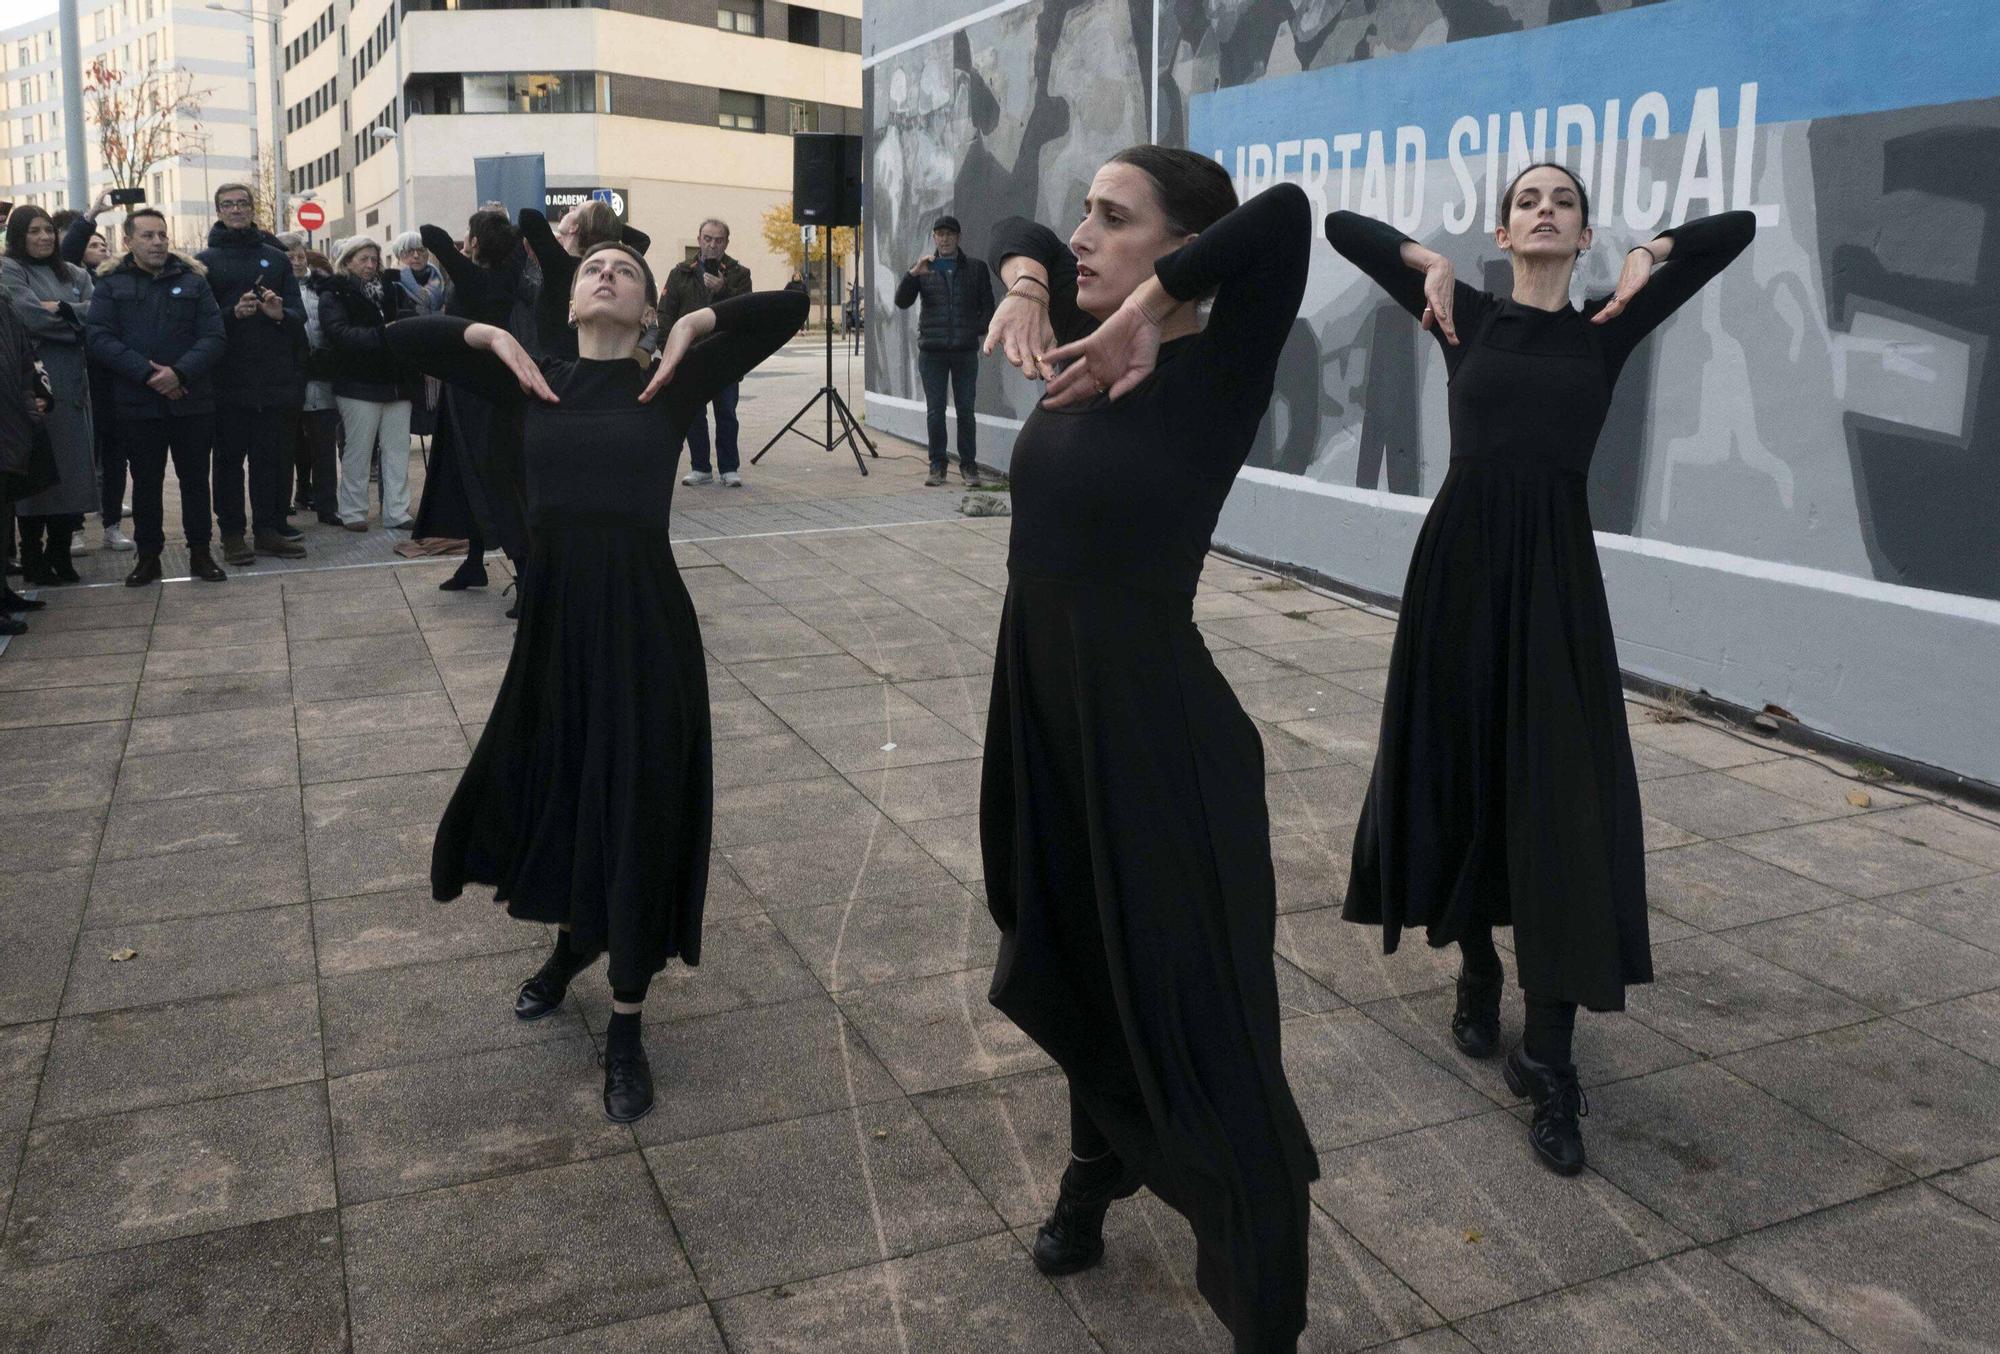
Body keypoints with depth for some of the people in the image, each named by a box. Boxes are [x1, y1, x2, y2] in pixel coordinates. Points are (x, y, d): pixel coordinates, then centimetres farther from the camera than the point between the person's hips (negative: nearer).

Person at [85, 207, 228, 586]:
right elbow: (98, 338, -7)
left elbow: (213, 337, -4)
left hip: (192, 401, 0)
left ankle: (201, 551, 18)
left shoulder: (193, 281, 5)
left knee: (195, 479, 8)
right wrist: (147, 372, -19)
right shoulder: (111, 284, 3)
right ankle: (148, 555, 18)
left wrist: (180, 372, -19)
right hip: (137, 404, 0)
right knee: (145, 482, 8)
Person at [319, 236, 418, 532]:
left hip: (396, 382, 4)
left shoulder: (391, 289, 15)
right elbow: (340, 333, -15)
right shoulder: (334, 295, 0)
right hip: (358, 383, -4)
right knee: (358, 452, 0)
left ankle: (397, 512, 9)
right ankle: (353, 512, 9)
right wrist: (380, 335, -25)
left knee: (398, 451, 4)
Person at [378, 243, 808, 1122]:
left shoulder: (672, 383, 1)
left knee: (640, 809, 6)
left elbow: (788, 308, -4)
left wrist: (695, 322, -3)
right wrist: (492, 335, 2)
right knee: (553, 788, 18)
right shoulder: (531, 383, 8)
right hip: (553, 612, 3)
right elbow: (400, 338, 11)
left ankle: (625, 1030, 21)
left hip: (644, 617, -3)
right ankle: (574, 940, 49)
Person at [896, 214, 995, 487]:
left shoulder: (976, 268, 8)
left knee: (966, 410, 1)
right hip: (931, 352, 0)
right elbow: (902, 302, 0)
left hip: (966, 351, 0)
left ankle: (968, 464, 10)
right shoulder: (923, 268, 9)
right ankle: (937, 465, 9)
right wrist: (913, 274, -15)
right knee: (935, 411, 1)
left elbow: (988, 305, 11)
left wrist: (978, 330, -5)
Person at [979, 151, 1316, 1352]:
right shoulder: (1093, 354, 3)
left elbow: (1286, 214, -31)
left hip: (1157, 726, -8)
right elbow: (1024, 234, 17)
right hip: (1048, 707, 8)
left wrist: (1146, 307, -23)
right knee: (1075, 974, 26)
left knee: (1200, 1028, 2)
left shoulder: (1214, 377, -15)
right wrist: (1027, 285, -4)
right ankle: (1100, 1172, 53)